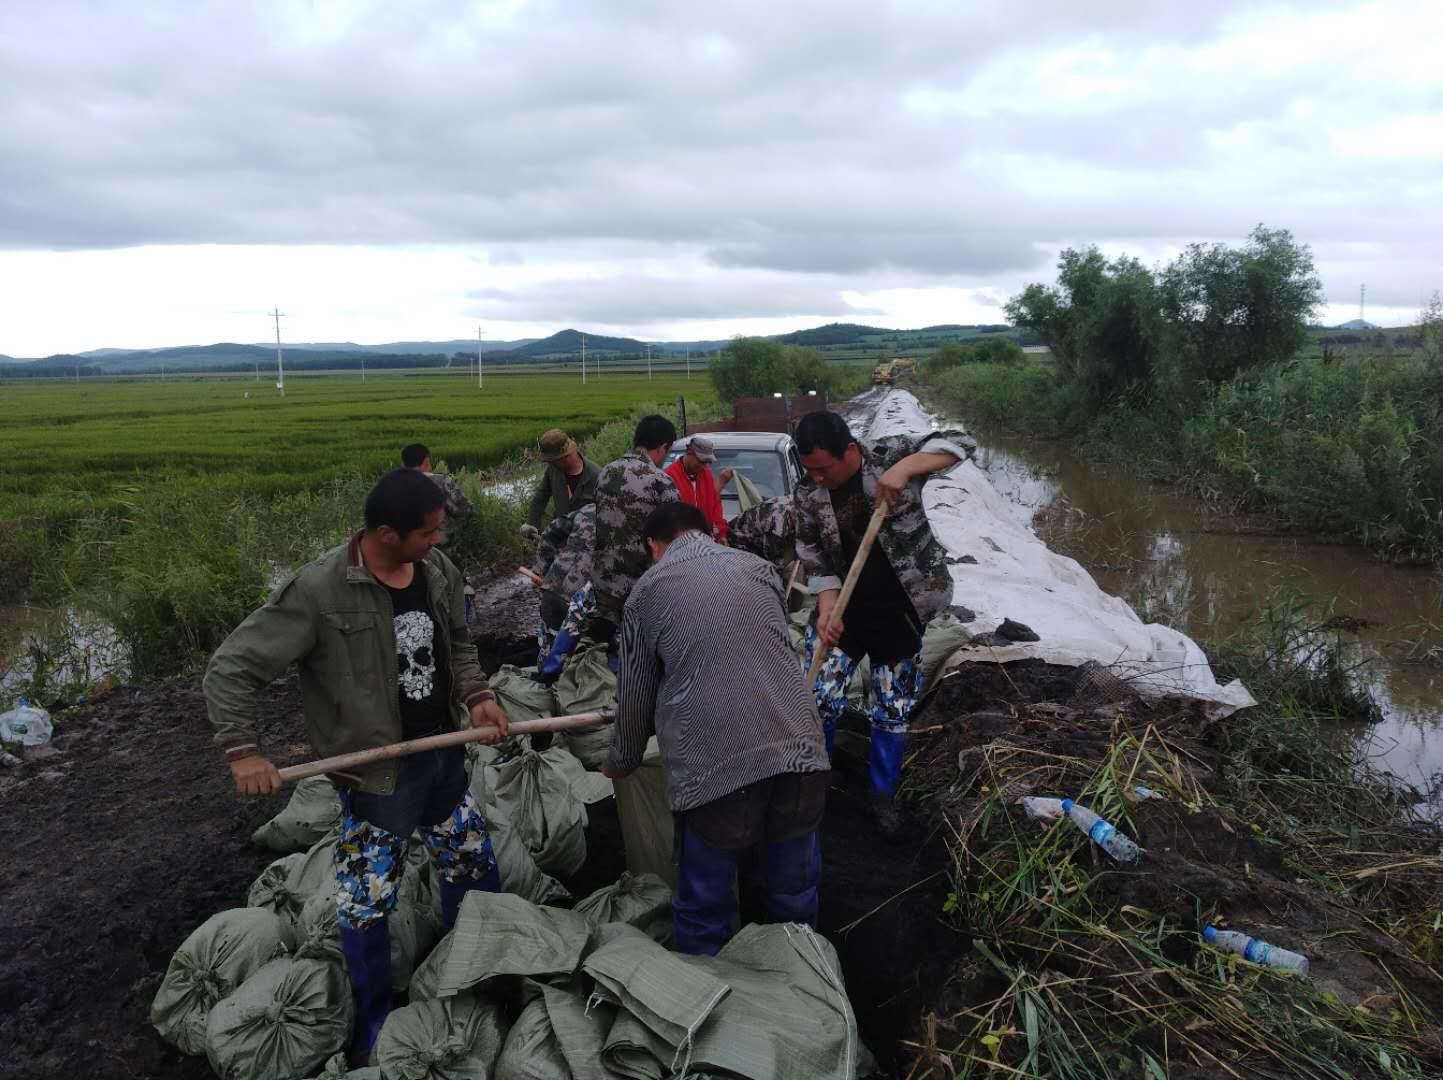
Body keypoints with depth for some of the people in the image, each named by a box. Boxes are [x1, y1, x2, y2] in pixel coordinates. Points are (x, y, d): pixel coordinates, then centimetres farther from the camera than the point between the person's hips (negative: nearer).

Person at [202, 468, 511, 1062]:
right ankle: (376, 1034, 32)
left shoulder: (438, 570, -5)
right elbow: (230, 668, -17)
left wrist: (475, 694, -3)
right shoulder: (319, 591, -24)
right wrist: (242, 750, -21)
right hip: (379, 775, -6)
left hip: (445, 755, 6)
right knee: (365, 909, 7)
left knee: (477, 874, 21)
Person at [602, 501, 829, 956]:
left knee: (705, 906, 15)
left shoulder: (648, 589, 7)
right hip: (799, 749, 4)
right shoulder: (758, 567, 15)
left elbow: (635, 696, 13)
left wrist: (621, 762, 31)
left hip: (712, 764, -3)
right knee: (795, 897, 21)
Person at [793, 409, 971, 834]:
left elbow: (956, 442, -15)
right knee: (818, 701, -1)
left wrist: (904, 469, -30)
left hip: (898, 614, -1)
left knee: (893, 713, 9)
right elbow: (814, 560, -3)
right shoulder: (809, 497, -7)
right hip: (843, 611, 2)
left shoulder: (890, 457, -12)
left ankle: (884, 795, 30)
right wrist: (827, 610, -18)